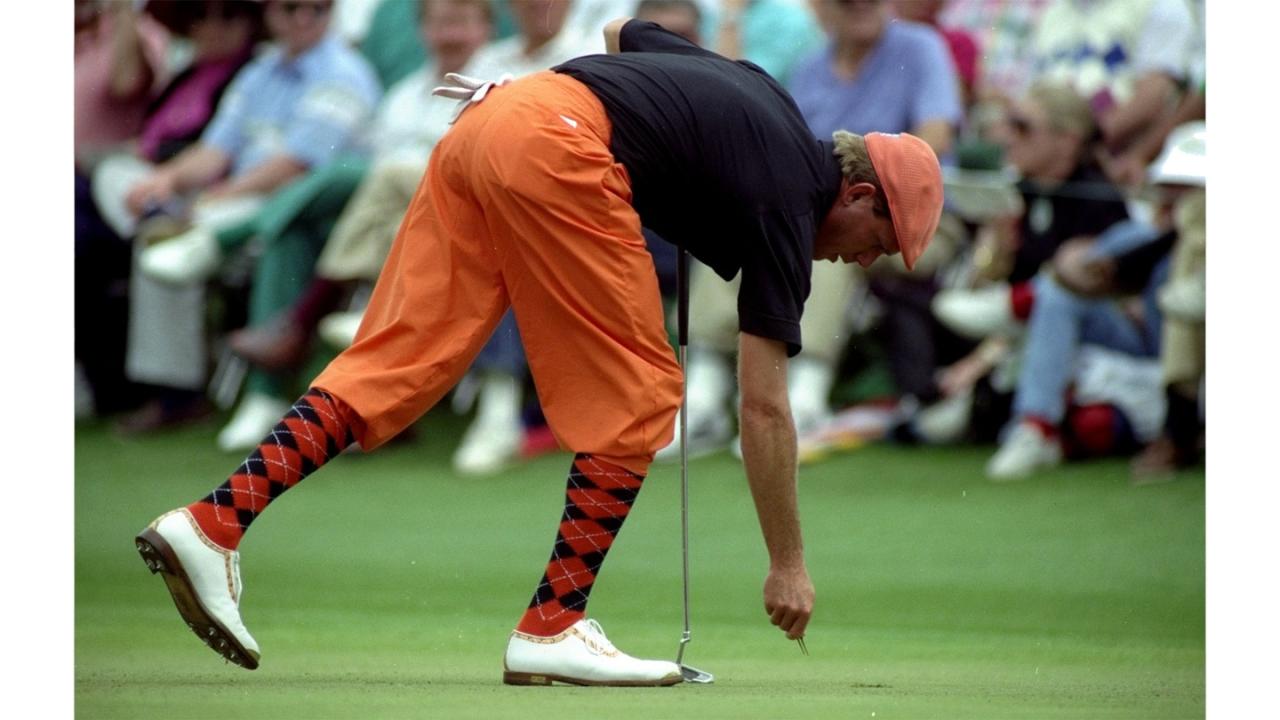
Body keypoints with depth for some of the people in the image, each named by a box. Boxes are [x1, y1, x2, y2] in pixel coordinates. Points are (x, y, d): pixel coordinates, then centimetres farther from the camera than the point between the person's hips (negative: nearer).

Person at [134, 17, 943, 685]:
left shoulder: (759, 90, 25)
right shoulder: (786, 201, 2)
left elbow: (621, 33, 37)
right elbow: (764, 407, 1)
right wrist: (789, 566, 6)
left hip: (487, 130, 9)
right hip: (557, 149, -8)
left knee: (398, 364, 3)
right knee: (638, 395, 1)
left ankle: (212, 525, -7)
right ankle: (552, 628, -1)